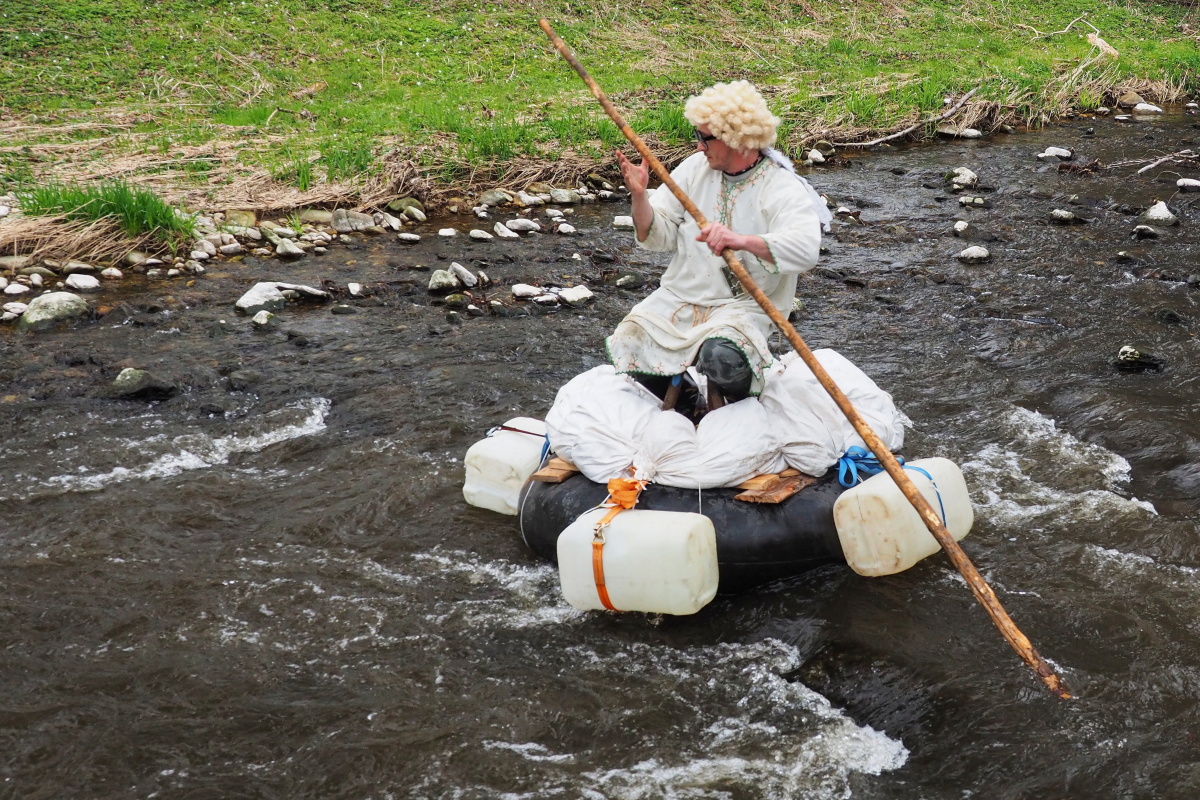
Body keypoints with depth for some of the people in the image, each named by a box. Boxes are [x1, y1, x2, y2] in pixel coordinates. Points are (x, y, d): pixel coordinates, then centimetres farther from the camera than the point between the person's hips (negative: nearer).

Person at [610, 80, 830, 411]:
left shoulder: (784, 188, -12)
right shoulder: (695, 167, 3)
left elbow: (805, 248, -30)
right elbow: (658, 236, 4)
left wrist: (744, 241, -47)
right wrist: (640, 197, -17)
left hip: (742, 306, -5)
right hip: (678, 297, 5)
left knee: (720, 357, -34)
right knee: (627, 344, -15)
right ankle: (677, 388, 17)